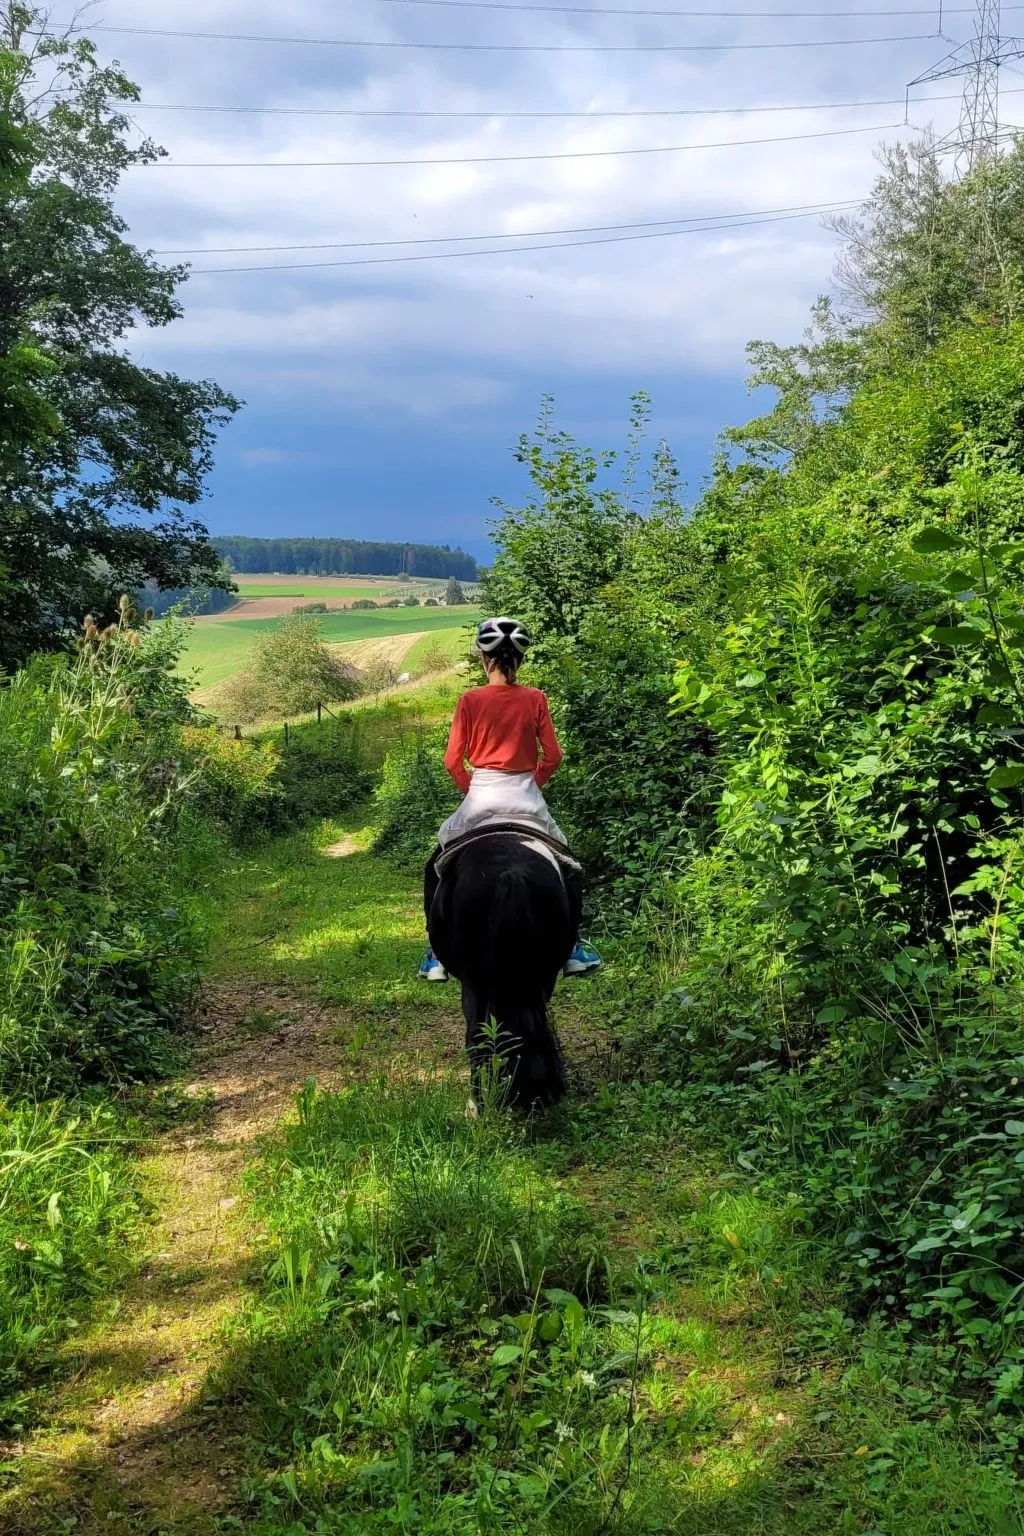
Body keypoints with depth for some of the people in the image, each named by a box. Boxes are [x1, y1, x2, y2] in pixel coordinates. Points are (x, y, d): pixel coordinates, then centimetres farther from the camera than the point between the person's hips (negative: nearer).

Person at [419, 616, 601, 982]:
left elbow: (453, 760, -5)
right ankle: (571, 949, 22)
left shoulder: (470, 700, -6)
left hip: (481, 795, -1)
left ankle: (438, 956, 14)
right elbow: (552, 756, -1)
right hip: (526, 796, 1)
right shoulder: (535, 699, -3)